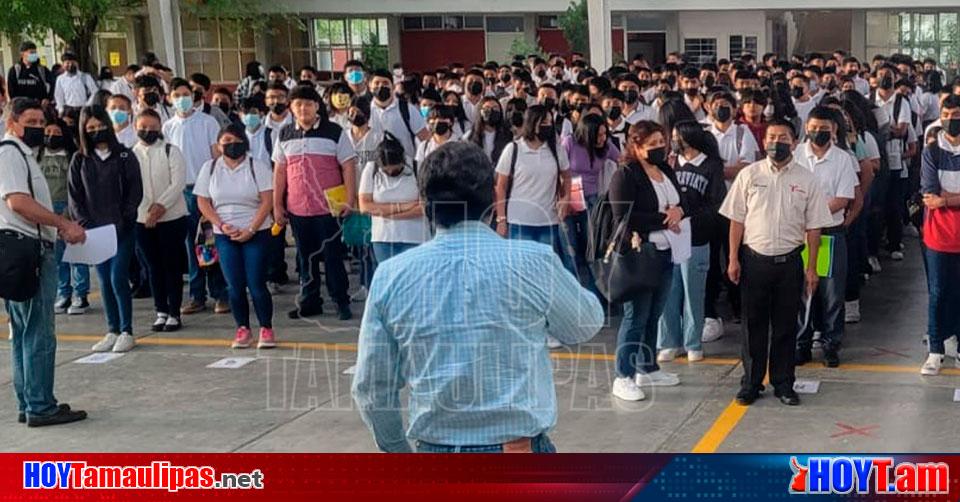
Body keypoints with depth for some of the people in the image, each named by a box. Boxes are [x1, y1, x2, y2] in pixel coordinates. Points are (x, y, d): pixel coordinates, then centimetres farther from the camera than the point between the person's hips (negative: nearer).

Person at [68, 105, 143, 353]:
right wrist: (85, 224, -6)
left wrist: (123, 221, -11)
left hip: (122, 229, -3)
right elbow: (75, 197, 6)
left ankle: (126, 332, 2)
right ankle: (112, 331, 14)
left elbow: (135, 192, -1)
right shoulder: (79, 161, 7)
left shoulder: (125, 156, 1)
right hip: (95, 230, 3)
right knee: (104, 281, 6)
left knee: (118, 278, -8)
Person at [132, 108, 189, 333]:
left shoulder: (171, 151, -1)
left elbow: (178, 182, -9)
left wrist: (161, 206, -18)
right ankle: (161, 312, 17)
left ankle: (174, 314, 9)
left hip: (172, 217, -3)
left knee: (172, 266, 1)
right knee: (154, 267, 8)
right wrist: (147, 210, -13)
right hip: (142, 220, 3)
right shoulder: (131, 154, 6)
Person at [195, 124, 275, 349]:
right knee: (235, 286, 2)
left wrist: (250, 230, -13)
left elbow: (267, 201, -6)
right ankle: (242, 329, 13)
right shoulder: (210, 168, 7)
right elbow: (203, 202, 5)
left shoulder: (257, 166, -1)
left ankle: (266, 329, 4)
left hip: (256, 233, -2)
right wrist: (221, 225, -8)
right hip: (225, 235, 2)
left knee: (256, 284, -7)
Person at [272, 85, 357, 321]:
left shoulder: (335, 132, -2)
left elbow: (348, 167, -4)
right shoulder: (285, 135, 9)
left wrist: (350, 200, -11)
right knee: (306, 257, 12)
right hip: (297, 208, 4)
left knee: (332, 255, 0)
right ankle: (309, 302, 21)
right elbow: (279, 171, 12)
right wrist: (277, 205, 8)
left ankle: (342, 302, 9)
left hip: (329, 207, -4)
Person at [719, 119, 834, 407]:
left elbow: (813, 227, 4)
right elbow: (737, 219, 3)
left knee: (786, 326, 8)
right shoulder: (749, 175, 1)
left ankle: (783, 384, 19)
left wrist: (811, 268, 1)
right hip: (754, 259, 0)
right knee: (754, 324, 6)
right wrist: (733, 259, -1)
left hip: (789, 261, 0)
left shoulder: (807, 180, 2)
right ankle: (751, 383, 17)